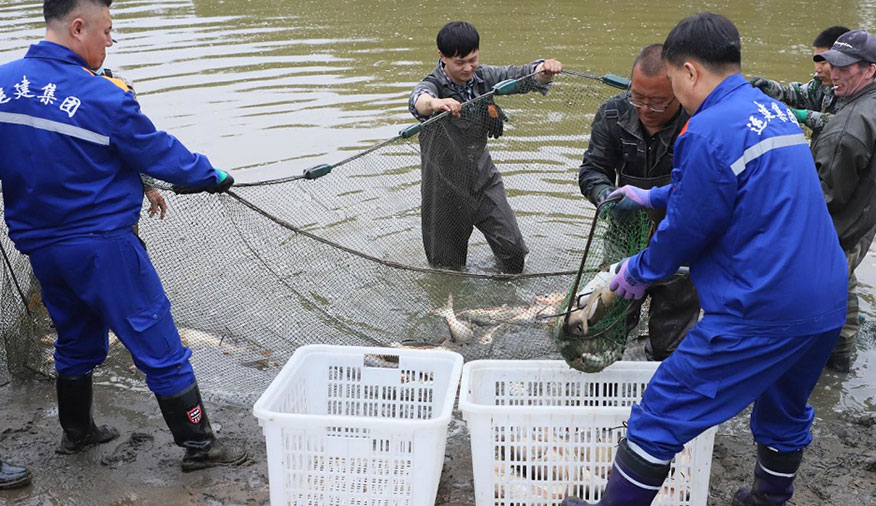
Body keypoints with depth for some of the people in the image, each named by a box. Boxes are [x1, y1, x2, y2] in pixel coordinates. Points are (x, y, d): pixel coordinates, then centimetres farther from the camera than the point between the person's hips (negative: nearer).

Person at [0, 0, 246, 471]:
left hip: (40, 246, 7)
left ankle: (76, 431, 40)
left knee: (76, 340, 25)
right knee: (160, 347, 2)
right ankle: (199, 445, 10)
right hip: (103, 247, -7)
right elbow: (161, 154, -7)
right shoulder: (103, 98, -18)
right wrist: (212, 176, 9)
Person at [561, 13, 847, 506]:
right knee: (785, 411, 28)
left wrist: (639, 271, 9)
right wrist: (652, 197, 33)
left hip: (759, 312, -9)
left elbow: (686, 230, -10)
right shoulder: (776, 111, 11)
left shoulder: (709, 130, -17)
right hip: (827, 303, 9)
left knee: (661, 416, 1)